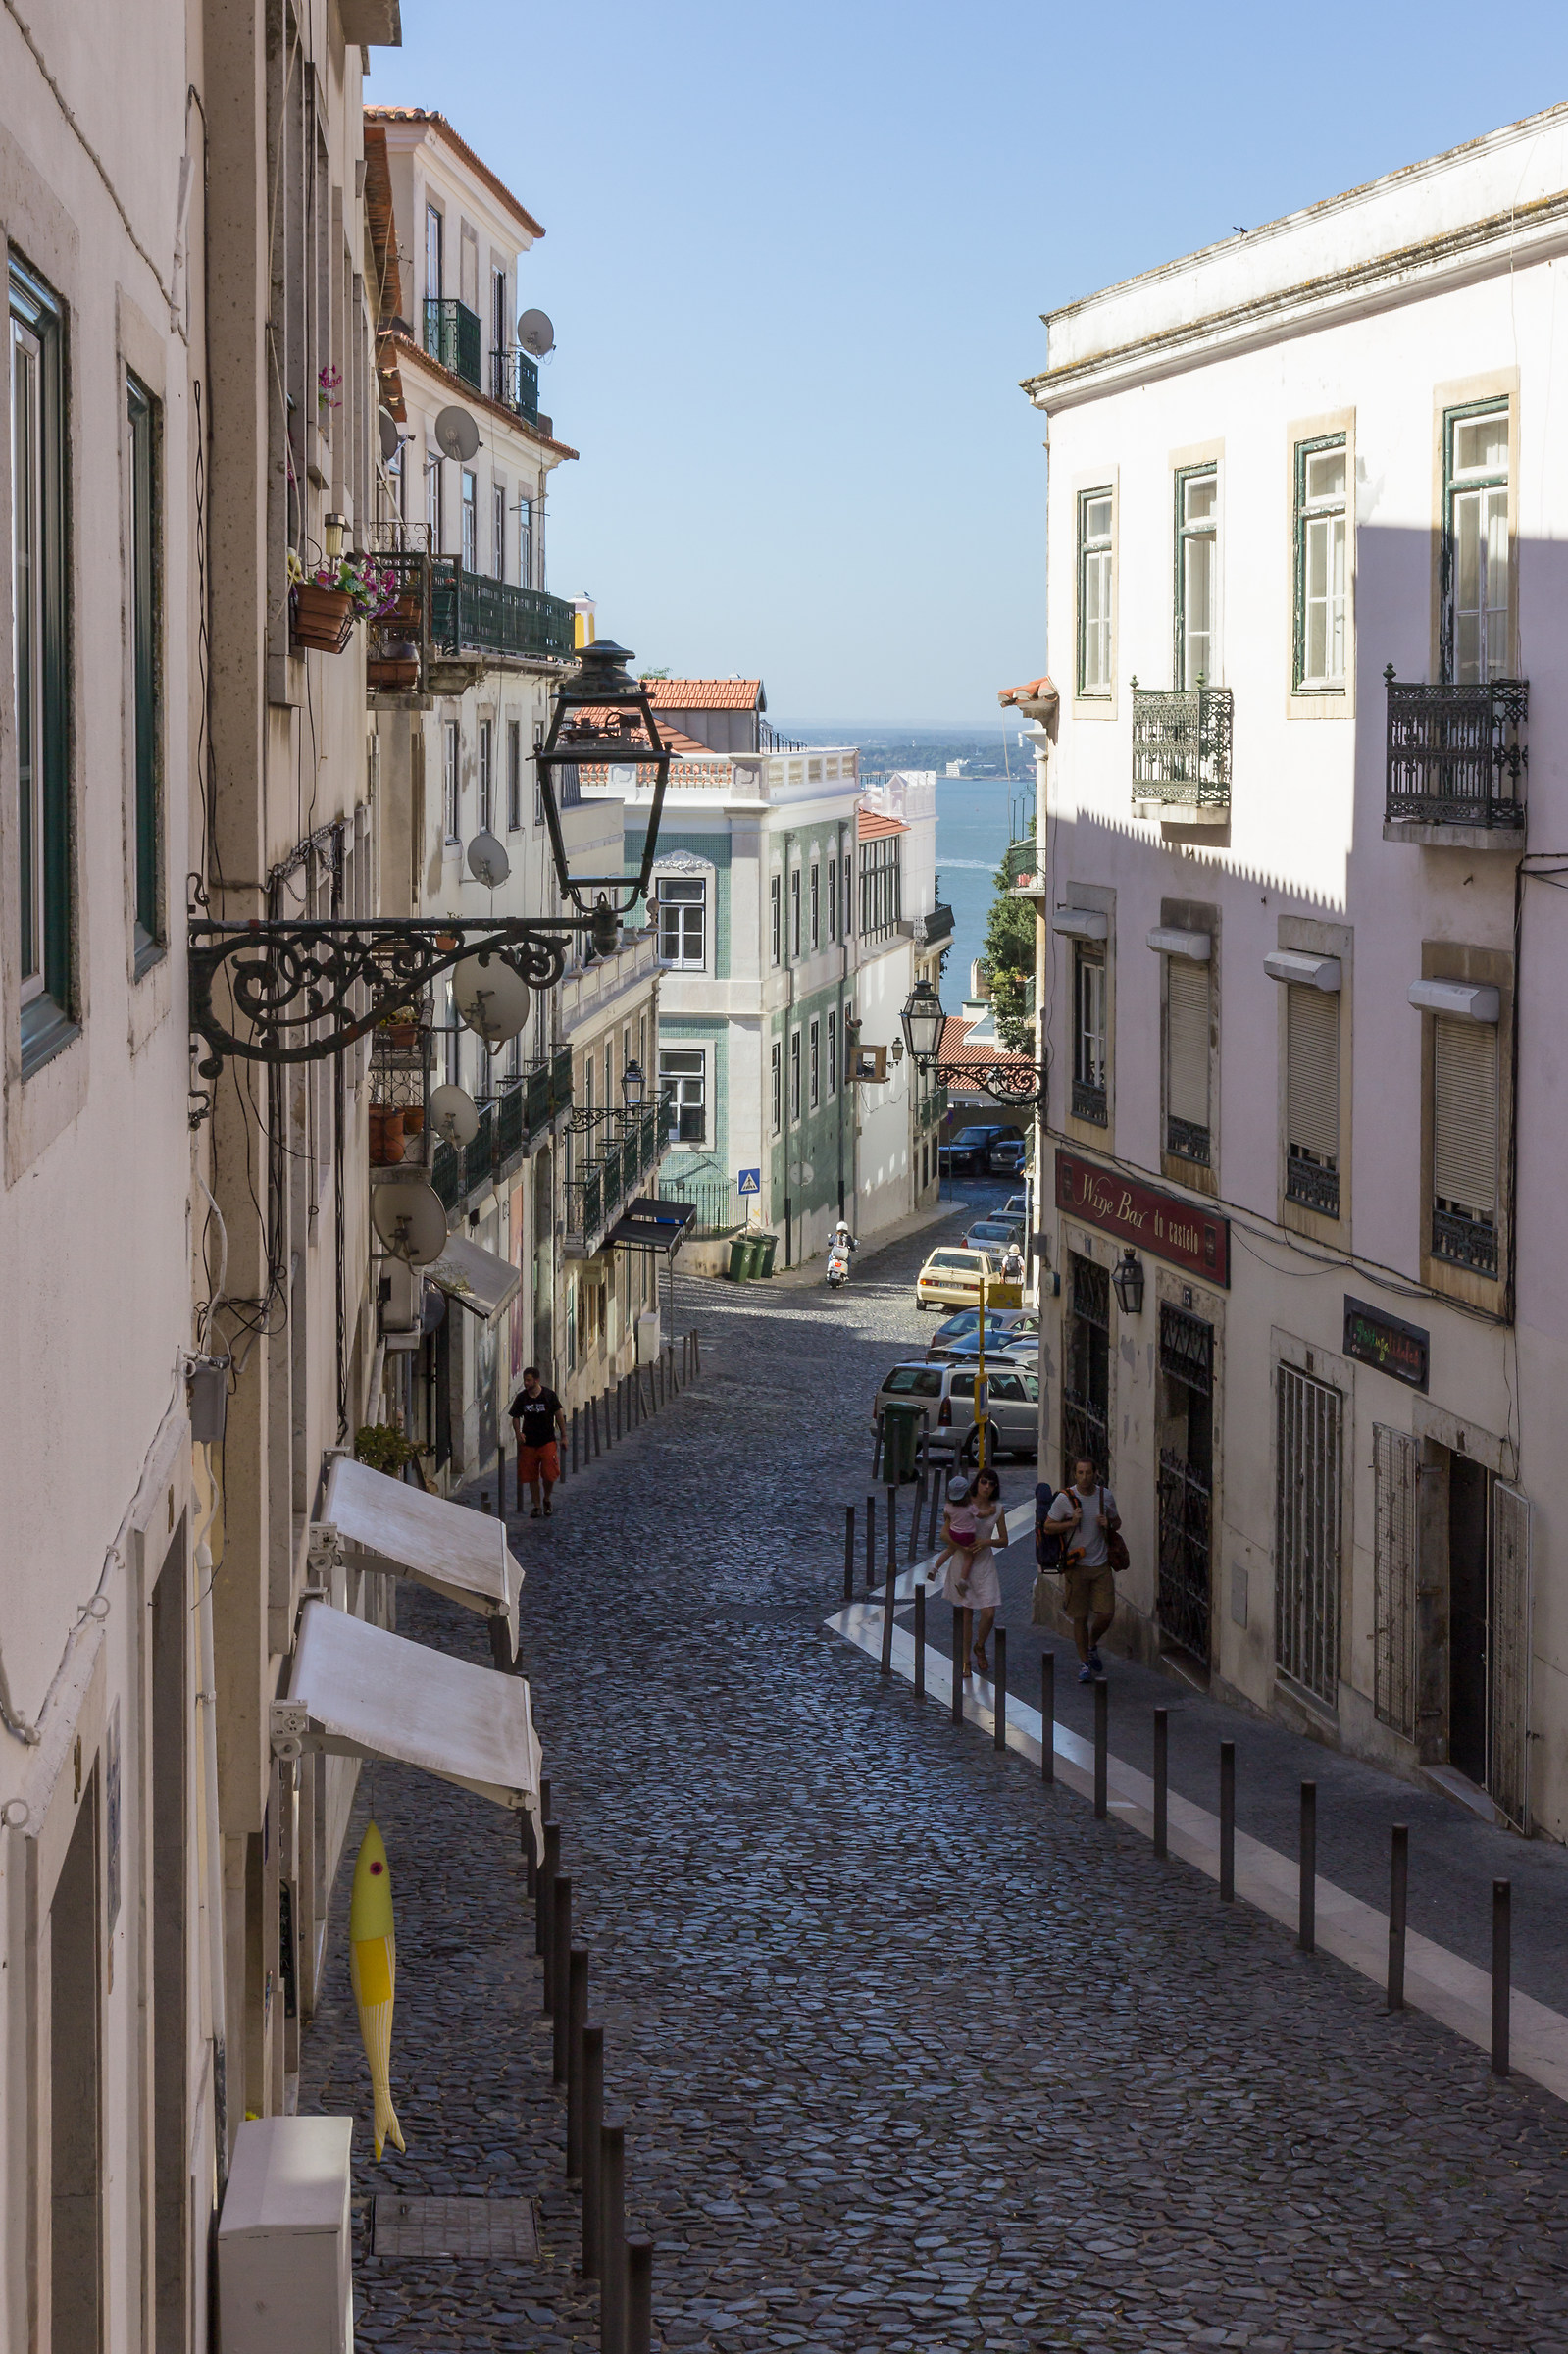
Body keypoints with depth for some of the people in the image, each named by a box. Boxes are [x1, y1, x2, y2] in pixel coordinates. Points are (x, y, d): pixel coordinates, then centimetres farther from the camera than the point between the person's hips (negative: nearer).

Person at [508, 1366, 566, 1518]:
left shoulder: (549, 1395, -6)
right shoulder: (521, 1397, -1)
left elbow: (559, 1415, 3)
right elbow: (516, 1417, 7)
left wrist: (563, 1436, 4)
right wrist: (518, 1433, -12)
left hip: (547, 1441, -2)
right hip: (528, 1443, 2)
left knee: (549, 1474, -11)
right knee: (532, 1477, 6)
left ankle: (547, 1499, 17)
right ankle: (536, 1506, 19)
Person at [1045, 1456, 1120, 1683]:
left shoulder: (1105, 1496, 2)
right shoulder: (1065, 1499, -8)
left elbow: (1117, 1522, 16)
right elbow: (1048, 1526, -1)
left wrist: (1108, 1524, -7)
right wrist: (1071, 1523, -16)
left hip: (1101, 1565, 2)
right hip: (1077, 1566, -2)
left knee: (1106, 1614, -3)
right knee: (1080, 1617, 1)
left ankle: (1092, 1646, 27)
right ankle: (1084, 1663, 15)